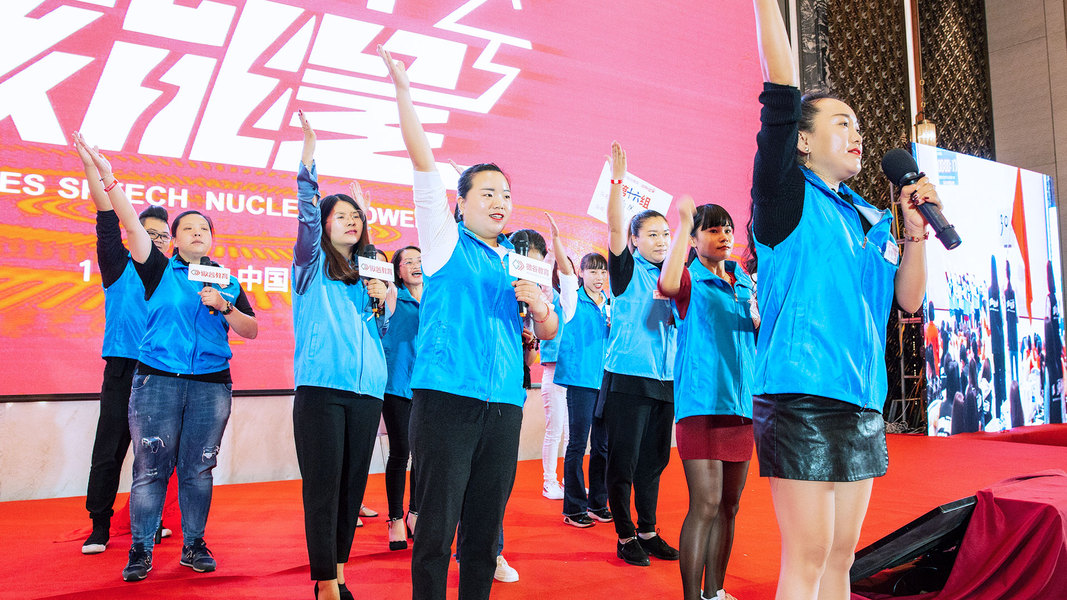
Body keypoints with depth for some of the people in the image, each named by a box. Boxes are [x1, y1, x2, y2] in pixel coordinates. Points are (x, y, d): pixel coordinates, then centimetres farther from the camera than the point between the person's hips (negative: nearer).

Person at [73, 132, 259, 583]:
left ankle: (194, 545, 18)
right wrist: (108, 178, -15)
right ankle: (140, 549, 10)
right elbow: (131, 224, -5)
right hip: (157, 379, -1)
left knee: (198, 468, 6)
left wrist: (223, 306, -7)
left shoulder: (228, 283, 12)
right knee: (150, 466, -1)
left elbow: (251, 331, 9)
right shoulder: (160, 270, 7)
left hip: (211, 385, 2)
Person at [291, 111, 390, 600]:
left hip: (367, 390, 5)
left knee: (353, 483, 8)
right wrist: (309, 155, -17)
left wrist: (383, 301, 2)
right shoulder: (313, 264, 7)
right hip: (321, 387, -5)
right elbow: (306, 213, -9)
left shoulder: (369, 274, 19)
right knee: (323, 486, -6)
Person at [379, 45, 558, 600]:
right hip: (446, 397, -4)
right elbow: (424, 162, -3)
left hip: (504, 403, 5)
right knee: (437, 523, -3)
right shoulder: (445, 240, 6)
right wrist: (402, 89, -8)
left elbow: (549, 332, 18)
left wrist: (540, 305, -4)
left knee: (486, 524, 10)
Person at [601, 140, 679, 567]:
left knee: (653, 461, 13)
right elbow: (614, 229, -19)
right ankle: (626, 536, 15)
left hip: (664, 379, 6)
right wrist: (618, 180, -29)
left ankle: (648, 531, 26)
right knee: (623, 462, 1)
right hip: (627, 377, -6)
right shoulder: (627, 270, -3)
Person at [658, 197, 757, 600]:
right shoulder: (691, 279, -1)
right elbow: (668, 285, -26)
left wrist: (757, 318, 0)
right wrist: (684, 223, -21)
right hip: (701, 401, -7)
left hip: (740, 401, 7)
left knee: (729, 504, 11)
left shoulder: (745, 282, 18)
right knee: (705, 504, -10)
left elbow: (763, 337, 23)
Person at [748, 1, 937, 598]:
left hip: (863, 401, 7)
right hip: (801, 396, -7)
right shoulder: (789, 199, -2)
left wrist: (917, 232, 2)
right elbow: (782, 96, -13)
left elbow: (908, 301, 15)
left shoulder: (871, 219, 18)